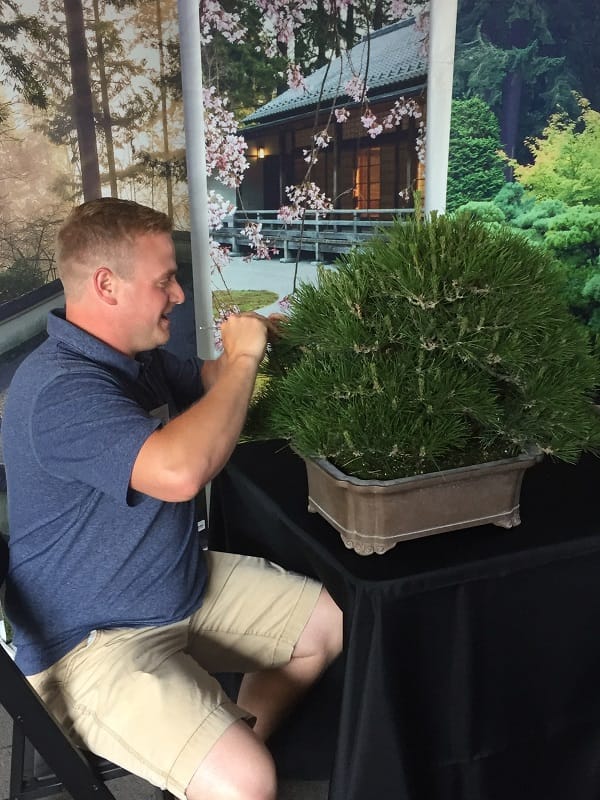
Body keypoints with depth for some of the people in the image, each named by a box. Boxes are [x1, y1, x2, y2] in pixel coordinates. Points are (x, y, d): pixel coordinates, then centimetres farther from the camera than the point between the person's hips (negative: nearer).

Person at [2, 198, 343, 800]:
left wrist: (263, 342, 3)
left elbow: (207, 381, 22)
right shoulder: (58, 389, -27)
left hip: (184, 587, 9)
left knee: (335, 623, 12)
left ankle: (238, 742, 28)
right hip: (91, 641, -9)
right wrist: (241, 358, -27)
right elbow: (179, 471, -41)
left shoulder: (138, 359, 4)